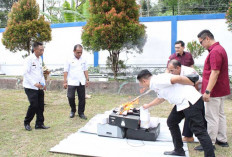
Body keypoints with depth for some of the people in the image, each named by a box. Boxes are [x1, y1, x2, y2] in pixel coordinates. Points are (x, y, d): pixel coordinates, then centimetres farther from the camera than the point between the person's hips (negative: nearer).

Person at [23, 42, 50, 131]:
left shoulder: (40, 59, 13)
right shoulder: (29, 59, -10)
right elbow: (26, 73, -16)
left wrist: (43, 84, 7)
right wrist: (35, 83, -22)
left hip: (39, 87, 7)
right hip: (30, 87, -7)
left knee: (41, 106, 5)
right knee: (34, 105, -8)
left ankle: (39, 124, 16)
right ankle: (26, 123, 13)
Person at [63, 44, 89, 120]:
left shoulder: (83, 60, 8)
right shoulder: (69, 60, -3)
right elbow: (66, 71, -3)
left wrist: (87, 79, 8)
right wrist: (65, 82, -8)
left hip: (81, 83, 3)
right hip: (72, 82, -3)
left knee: (82, 98, 5)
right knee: (70, 97, -5)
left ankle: (81, 113, 18)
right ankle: (73, 110, 20)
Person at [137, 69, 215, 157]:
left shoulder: (156, 81, -11)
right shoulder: (156, 84, 21)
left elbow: (178, 78, -18)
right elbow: (160, 99, 41)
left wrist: (194, 85, -6)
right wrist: (148, 105, 54)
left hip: (191, 101, -10)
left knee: (199, 131, -9)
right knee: (171, 122, 17)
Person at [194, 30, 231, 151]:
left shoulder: (215, 51, -20)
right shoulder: (220, 49, 14)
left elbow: (215, 73, -25)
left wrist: (207, 91, -25)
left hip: (214, 91, -11)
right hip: (221, 90, 11)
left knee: (211, 117, -2)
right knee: (220, 115, 17)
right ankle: (222, 140, 27)